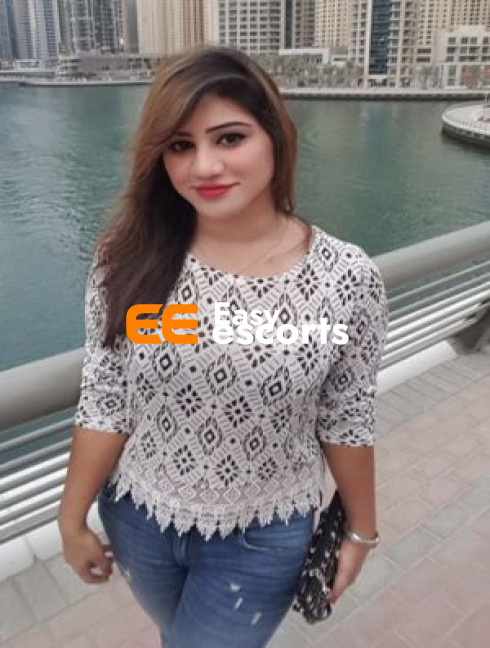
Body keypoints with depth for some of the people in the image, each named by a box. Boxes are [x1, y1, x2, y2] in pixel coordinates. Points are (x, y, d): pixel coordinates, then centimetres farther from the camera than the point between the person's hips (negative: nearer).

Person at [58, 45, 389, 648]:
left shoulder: (347, 278, -20)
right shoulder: (130, 260, -17)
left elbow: (345, 422, -9)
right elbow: (105, 404, -9)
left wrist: (360, 529, 2)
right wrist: (73, 519, -1)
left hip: (265, 537, -2)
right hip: (136, 519, 3)